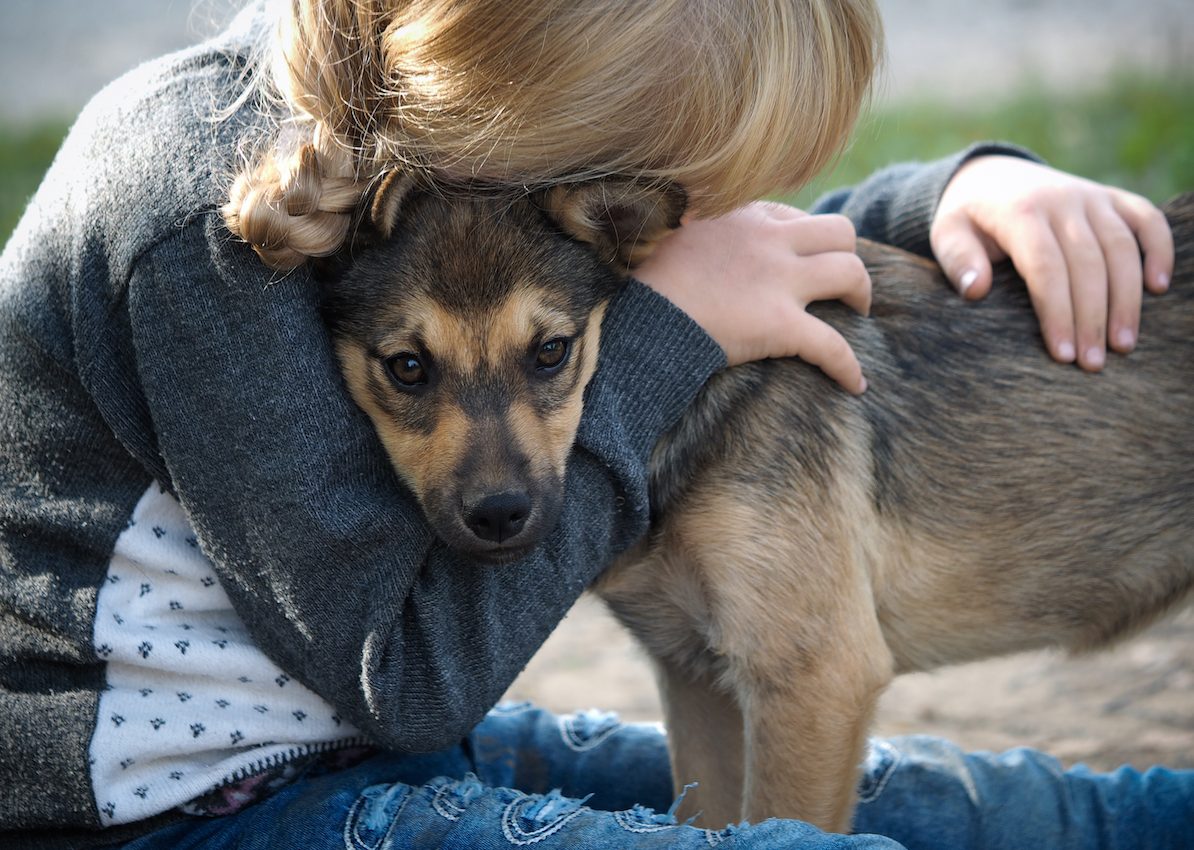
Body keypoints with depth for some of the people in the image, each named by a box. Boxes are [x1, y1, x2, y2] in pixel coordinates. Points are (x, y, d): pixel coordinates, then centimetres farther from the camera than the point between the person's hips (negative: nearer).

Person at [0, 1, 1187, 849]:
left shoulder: (411, 111, -3)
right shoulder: (211, 218, -28)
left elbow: (747, 251, 14)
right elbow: (409, 677, -23)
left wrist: (954, 192, -5)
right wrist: (660, 331, -23)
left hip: (357, 740, 9)